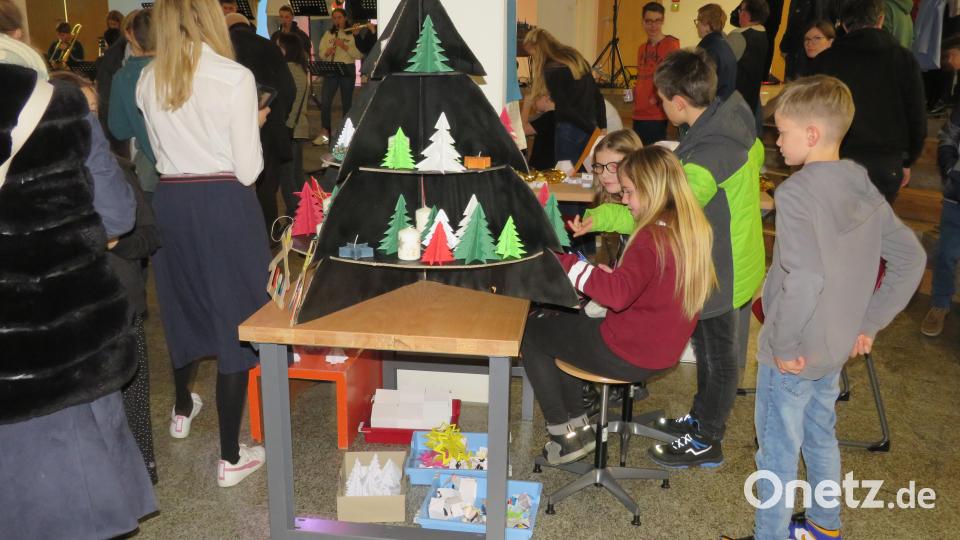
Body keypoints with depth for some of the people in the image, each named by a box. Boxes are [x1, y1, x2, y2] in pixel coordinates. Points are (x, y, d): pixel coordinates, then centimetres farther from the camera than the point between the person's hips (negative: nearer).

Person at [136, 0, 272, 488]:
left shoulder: (148, 81, 3)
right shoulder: (235, 78, -13)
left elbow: (159, 148, 13)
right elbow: (247, 170, -12)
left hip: (170, 201, 6)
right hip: (225, 204, -5)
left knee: (184, 305, 24)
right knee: (235, 318, 3)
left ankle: (183, 409, 48)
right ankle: (230, 457, 9)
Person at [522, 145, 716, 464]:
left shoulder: (652, 237, -25)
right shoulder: (690, 228, 2)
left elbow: (618, 294, -39)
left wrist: (564, 265, -33)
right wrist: (613, 273, 2)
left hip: (627, 355, -9)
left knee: (530, 334, 8)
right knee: (556, 321, 24)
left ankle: (565, 436, 14)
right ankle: (578, 424, 24)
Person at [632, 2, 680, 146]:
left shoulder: (671, 45, -8)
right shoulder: (642, 48, 17)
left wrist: (658, 98, -15)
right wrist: (635, 94, 11)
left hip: (657, 114, -8)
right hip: (639, 113, 8)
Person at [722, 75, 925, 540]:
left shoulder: (796, 192, -24)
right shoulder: (863, 189, 0)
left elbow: (804, 280, -34)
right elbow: (911, 258, 6)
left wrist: (783, 344, -21)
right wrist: (869, 322, 8)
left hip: (791, 354, -8)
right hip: (835, 348, 8)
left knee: (777, 453, 8)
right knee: (821, 437, 26)